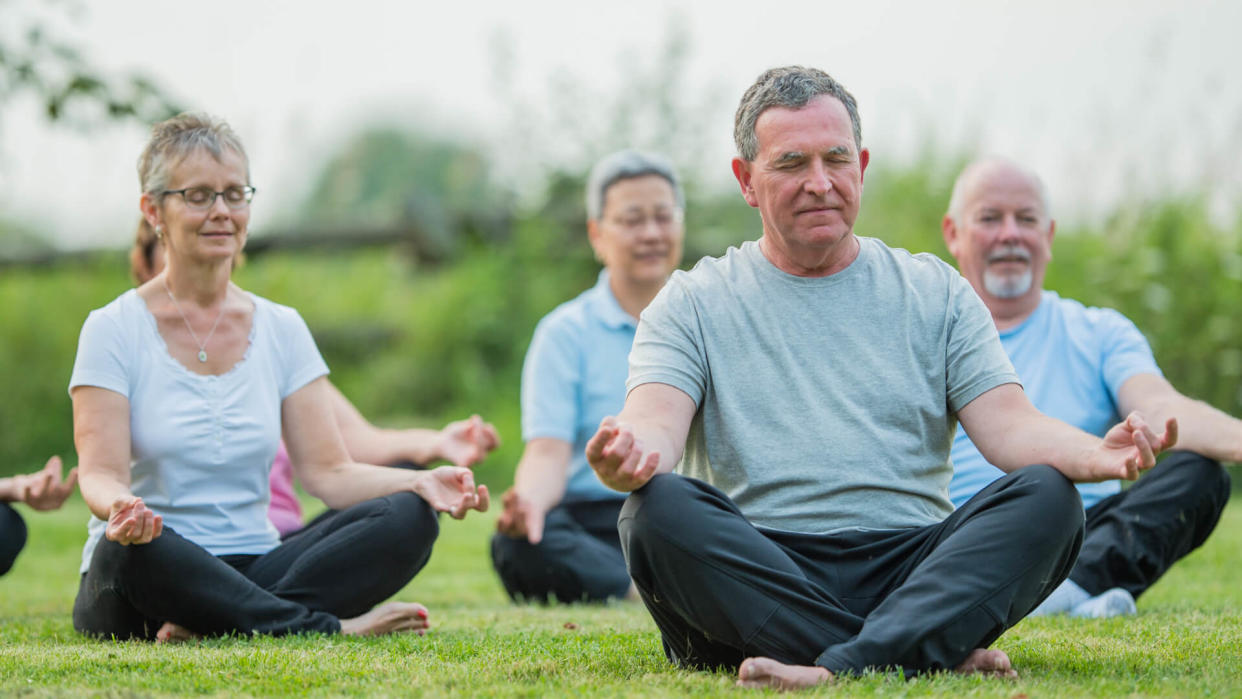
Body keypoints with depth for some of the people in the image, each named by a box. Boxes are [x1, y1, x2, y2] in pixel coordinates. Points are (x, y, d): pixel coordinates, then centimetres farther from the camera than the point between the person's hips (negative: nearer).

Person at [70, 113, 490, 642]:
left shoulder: (281, 329, 12)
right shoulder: (114, 330, 0)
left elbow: (327, 471, 5)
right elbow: (100, 474, -11)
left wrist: (419, 482, -15)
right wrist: (120, 507, -36)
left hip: (255, 574, 4)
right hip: (152, 579, -4)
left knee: (408, 517, -20)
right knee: (136, 546, -40)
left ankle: (209, 625, -31)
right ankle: (332, 627, -27)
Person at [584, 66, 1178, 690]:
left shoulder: (936, 292, 18)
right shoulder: (693, 303, 13)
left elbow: (1008, 427, 6)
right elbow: (656, 423, -4)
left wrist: (1096, 454, -17)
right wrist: (627, 456, -30)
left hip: (911, 564, 2)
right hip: (757, 577, -1)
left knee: (1048, 498, -24)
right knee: (657, 509, -32)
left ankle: (840, 669, -42)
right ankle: (938, 657, -37)